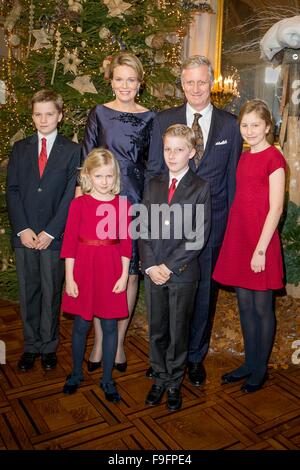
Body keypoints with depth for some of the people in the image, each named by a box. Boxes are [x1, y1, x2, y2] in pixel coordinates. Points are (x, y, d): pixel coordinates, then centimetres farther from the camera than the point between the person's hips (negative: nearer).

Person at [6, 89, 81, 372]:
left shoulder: (72, 151, 2)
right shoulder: (20, 149, 11)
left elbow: (71, 195, -5)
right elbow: (12, 190, 5)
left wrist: (50, 232, -11)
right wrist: (22, 229, -7)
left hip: (54, 236, -2)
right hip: (24, 235, 3)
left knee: (52, 293, 7)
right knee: (28, 293, 10)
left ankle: (49, 346, 23)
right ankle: (31, 346, 26)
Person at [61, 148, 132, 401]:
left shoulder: (123, 205, 0)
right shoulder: (79, 204, -3)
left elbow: (126, 243, 3)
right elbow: (70, 242, -3)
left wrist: (124, 276, -1)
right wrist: (69, 278, -6)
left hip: (111, 272, 1)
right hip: (83, 270, -1)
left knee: (110, 326, 8)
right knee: (81, 324, 11)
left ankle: (108, 379, 26)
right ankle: (76, 373, 33)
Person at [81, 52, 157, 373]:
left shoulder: (149, 118, 6)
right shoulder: (98, 114, 5)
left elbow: (153, 165, 9)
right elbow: (86, 161, 6)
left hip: (136, 201, 1)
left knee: (130, 272, 4)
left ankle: (119, 341, 20)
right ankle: (99, 340, 19)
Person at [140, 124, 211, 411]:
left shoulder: (200, 188, -4)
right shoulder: (153, 185, 8)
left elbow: (198, 236, -10)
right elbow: (144, 228, 4)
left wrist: (170, 266, -14)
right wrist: (150, 265, -8)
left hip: (183, 272, -3)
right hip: (153, 271, 3)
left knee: (178, 331, 10)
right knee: (156, 330, 14)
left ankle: (174, 383, 29)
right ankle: (160, 378, 33)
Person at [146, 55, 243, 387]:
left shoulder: (229, 125, 4)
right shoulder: (164, 120, 3)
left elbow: (233, 175, 6)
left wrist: (232, 223, 3)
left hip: (211, 223, 1)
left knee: (204, 291, 11)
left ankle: (195, 356, 31)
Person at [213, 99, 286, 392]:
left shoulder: (273, 157, -8)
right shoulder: (244, 158, 13)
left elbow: (275, 207, -12)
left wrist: (261, 249, -15)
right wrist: (239, 242, 9)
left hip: (260, 240, -7)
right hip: (238, 237, 7)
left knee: (262, 307, 6)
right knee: (244, 305, 14)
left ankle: (260, 370, 23)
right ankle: (249, 363, 30)